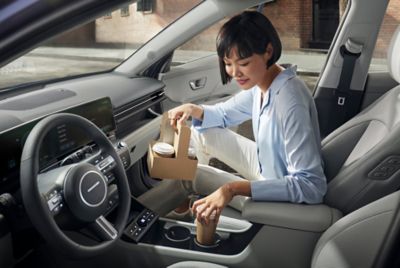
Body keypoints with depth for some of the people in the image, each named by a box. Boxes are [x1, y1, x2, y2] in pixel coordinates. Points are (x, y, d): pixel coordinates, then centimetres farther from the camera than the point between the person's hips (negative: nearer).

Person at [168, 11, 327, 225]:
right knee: (200, 133, 4)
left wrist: (234, 188, -42)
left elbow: (311, 185, -36)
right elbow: (225, 114, 11)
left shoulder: (290, 102, -34)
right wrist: (194, 110, -12)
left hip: (285, 197, -8)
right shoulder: (261, 83, -7)